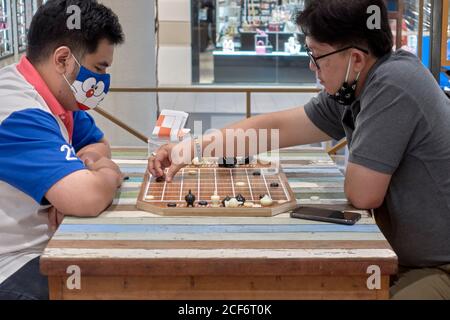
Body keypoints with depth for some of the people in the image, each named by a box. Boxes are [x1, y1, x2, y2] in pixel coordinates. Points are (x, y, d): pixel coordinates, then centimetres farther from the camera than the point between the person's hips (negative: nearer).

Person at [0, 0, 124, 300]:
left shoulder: (58, 95, 6)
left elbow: (98, 144, 20)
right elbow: (89, 198, -36)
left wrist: (81, 168, -5)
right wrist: (109, 174, -12)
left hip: (45, 247, 9)